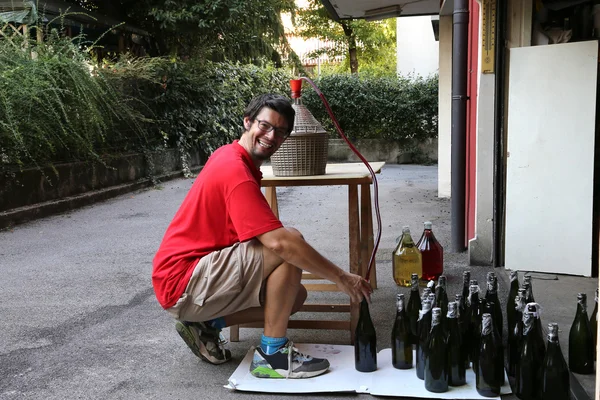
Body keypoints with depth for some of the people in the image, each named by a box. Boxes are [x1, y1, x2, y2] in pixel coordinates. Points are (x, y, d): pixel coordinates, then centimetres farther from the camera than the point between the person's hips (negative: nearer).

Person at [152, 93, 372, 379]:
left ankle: (205, 324, 7)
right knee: (290, 244, -24)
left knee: (295, 295, 8)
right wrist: (342, 278, -24)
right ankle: (272, 354, -15)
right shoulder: (236, 172, -22)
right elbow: (279, 242, -31)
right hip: (182, 283, -10)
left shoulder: (229, 155, 10)